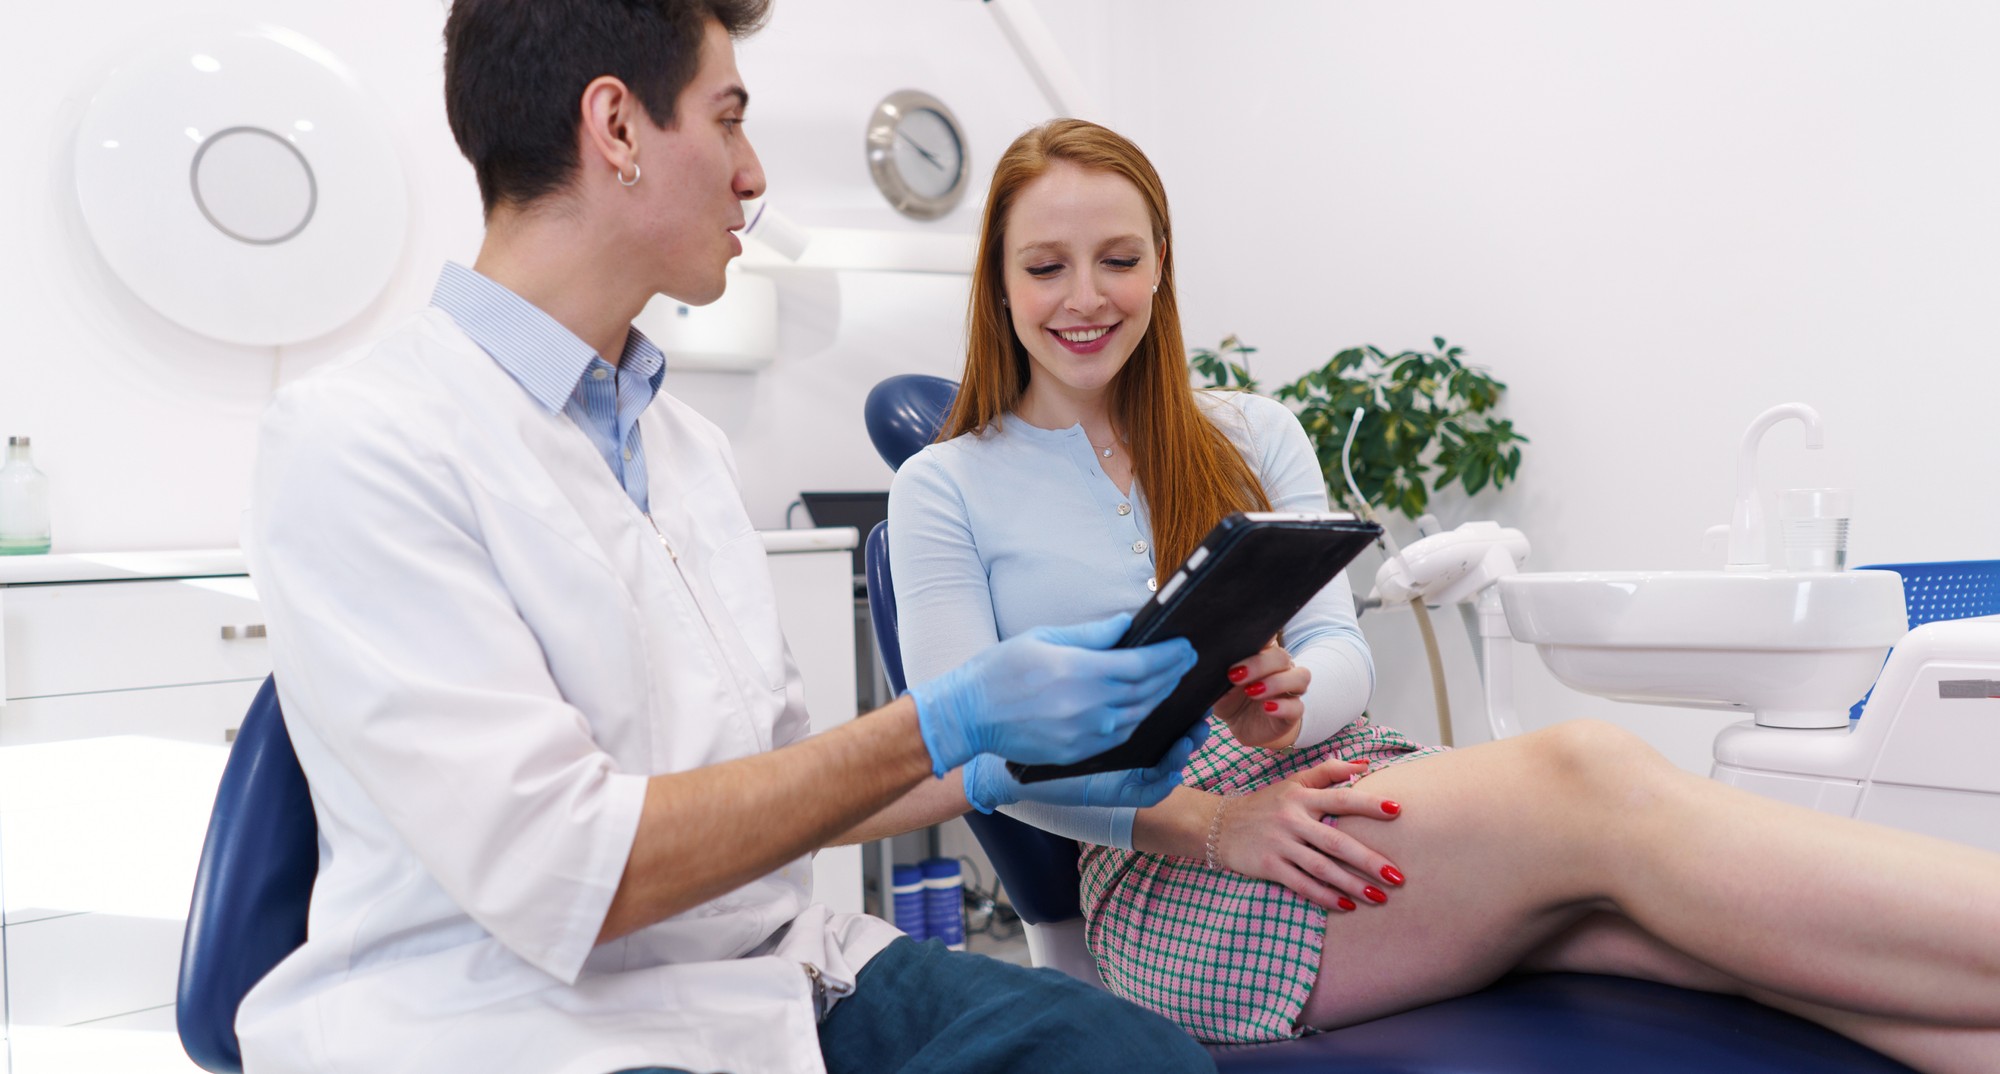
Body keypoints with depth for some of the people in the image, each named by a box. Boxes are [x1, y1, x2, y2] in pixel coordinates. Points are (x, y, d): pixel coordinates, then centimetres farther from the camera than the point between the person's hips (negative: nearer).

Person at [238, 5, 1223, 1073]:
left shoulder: (689, 445, 13)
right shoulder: (351, 439, -12)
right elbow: (560, 873, -19)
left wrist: (1022, 771, 5)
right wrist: (947, 724, -17)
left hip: (772, 975, 7)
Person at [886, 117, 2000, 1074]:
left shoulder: (1254, 434, 17)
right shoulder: (945, 490, 6)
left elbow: (1344, 652, 9)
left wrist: (1288, 698, -18)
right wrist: (1208, 821, -20)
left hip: (1335, 778, 4)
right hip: (1164, 870, -4)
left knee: (1648, 913, -28)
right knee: (1590, 776, -29)